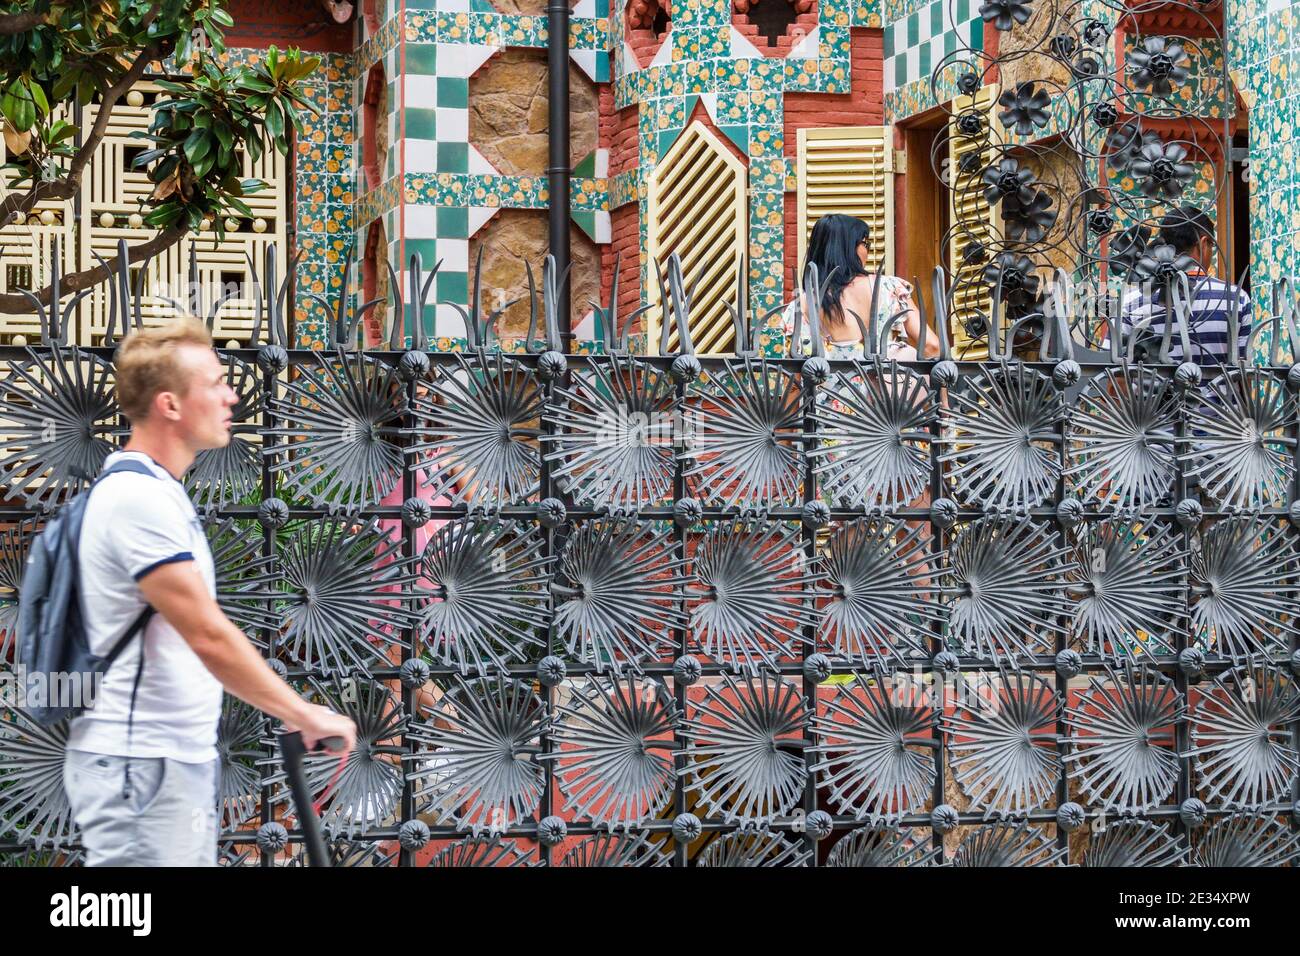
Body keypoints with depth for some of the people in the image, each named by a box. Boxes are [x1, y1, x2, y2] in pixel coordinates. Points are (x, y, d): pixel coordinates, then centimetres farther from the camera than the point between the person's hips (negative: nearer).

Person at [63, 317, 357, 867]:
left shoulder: (156, 491, 15)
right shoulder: (138, 498, -18)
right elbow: (210, 637, -22)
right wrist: (306, 716, -16)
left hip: (178, 760, 10)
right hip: (139, 763, -10)